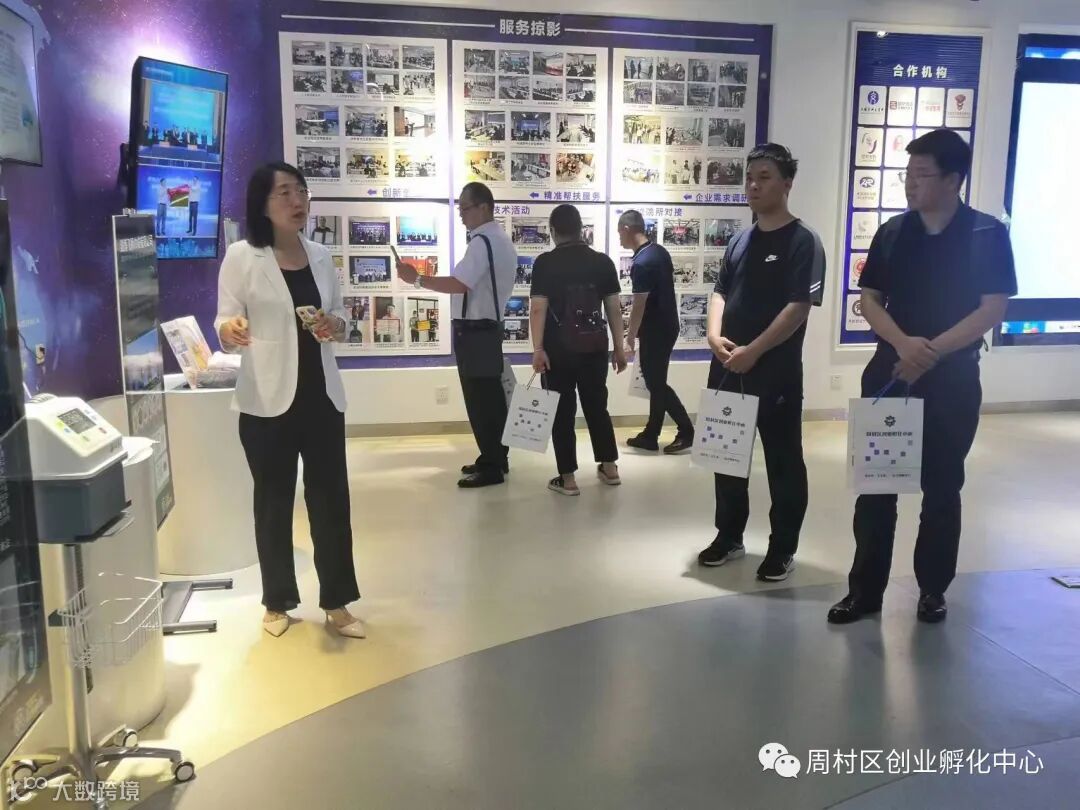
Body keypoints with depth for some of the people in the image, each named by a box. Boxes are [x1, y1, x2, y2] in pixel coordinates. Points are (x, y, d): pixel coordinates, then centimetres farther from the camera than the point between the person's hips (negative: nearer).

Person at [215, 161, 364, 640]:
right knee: (273, 502, 8)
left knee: (331, 498, 6)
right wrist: (229, 331, -31)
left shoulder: (320, 257, 9)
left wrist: (335, 325, -6)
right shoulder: (242, 257, -6)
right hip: (267, 401, -4)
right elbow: (225, 323, -7)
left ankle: (336, 603, 18)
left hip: (322, 396, 4)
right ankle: (278, 602, 24)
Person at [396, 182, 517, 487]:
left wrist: (417, 279, -20)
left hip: (474, 331, -10)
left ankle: (490, 467, 2)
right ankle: (496, 459, 24)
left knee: (479, 399, -4)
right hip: (489, 327, 10)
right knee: (490, 397, 15)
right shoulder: (501, 239, 16)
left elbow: (460, 283, -27)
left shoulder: (482, 241, -17)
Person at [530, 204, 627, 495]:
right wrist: (619, 347, 10)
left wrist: (538, 349, -12)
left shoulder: (545, 262, -6)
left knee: (562, 411, 4)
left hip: (559, 349, -3)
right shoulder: (603, 261, 4)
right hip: (595, 347, 4)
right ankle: (609, 467, 25)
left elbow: (538, 308, -14)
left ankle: (568, 478, 7)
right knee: (597, 405, 18)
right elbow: (614, 308, 4)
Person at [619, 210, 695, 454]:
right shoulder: (661, 251, 8)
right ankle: (650, 436, 19)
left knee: (656, 383, 0)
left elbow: (638, 307, -20)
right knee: (655, 381, 12)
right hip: (668, 325, 9)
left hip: (655, 331, -9)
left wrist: (629, 340, -12)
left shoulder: (641, 264, -21)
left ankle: (686, 431, 5)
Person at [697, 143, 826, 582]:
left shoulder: (802, 240, -8)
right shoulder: (740, 241, 13)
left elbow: (799, 306, -15)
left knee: (783, 461, 5)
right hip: (727, 368, 7)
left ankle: (783, 548, 18)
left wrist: (753, 351, -20)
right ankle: (729, 536, 29)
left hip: (776, 372, -6)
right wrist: (715, 336, -6)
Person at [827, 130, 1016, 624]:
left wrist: (933, 351, -18)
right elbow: (869, 300, 3)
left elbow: (993, 309, -9)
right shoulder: (892, 233, 4)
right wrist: (903, 342, -16)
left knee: (942, 486, 8)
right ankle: (865, 588, 14)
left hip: (952, 378, -2)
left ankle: (933, 589, 24)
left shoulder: (987, 234, -5)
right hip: (889, 372, 3)